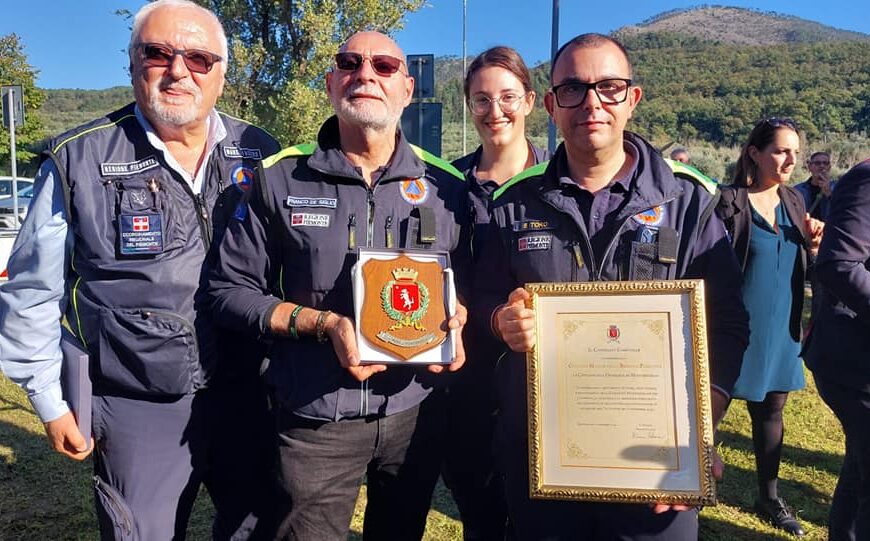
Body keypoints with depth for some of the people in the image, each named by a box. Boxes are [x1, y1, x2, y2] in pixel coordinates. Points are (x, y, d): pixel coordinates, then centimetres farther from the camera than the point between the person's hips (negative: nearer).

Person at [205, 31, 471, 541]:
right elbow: (231, 289, -3)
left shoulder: (446, 187, 2)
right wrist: (323, 324, -16)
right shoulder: (280, 180, -4)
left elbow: (467, 286, 10)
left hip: (416, 413, 3)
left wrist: (453, 324, -12)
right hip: (315, 419, -2)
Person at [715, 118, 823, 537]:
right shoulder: (731, 202, -11)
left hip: (781, 330, 6)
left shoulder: (794, 202, 9)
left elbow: (803, 271, 15)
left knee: (771, 411, 17)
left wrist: (813, 246, -4)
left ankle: (769, 498, 33)